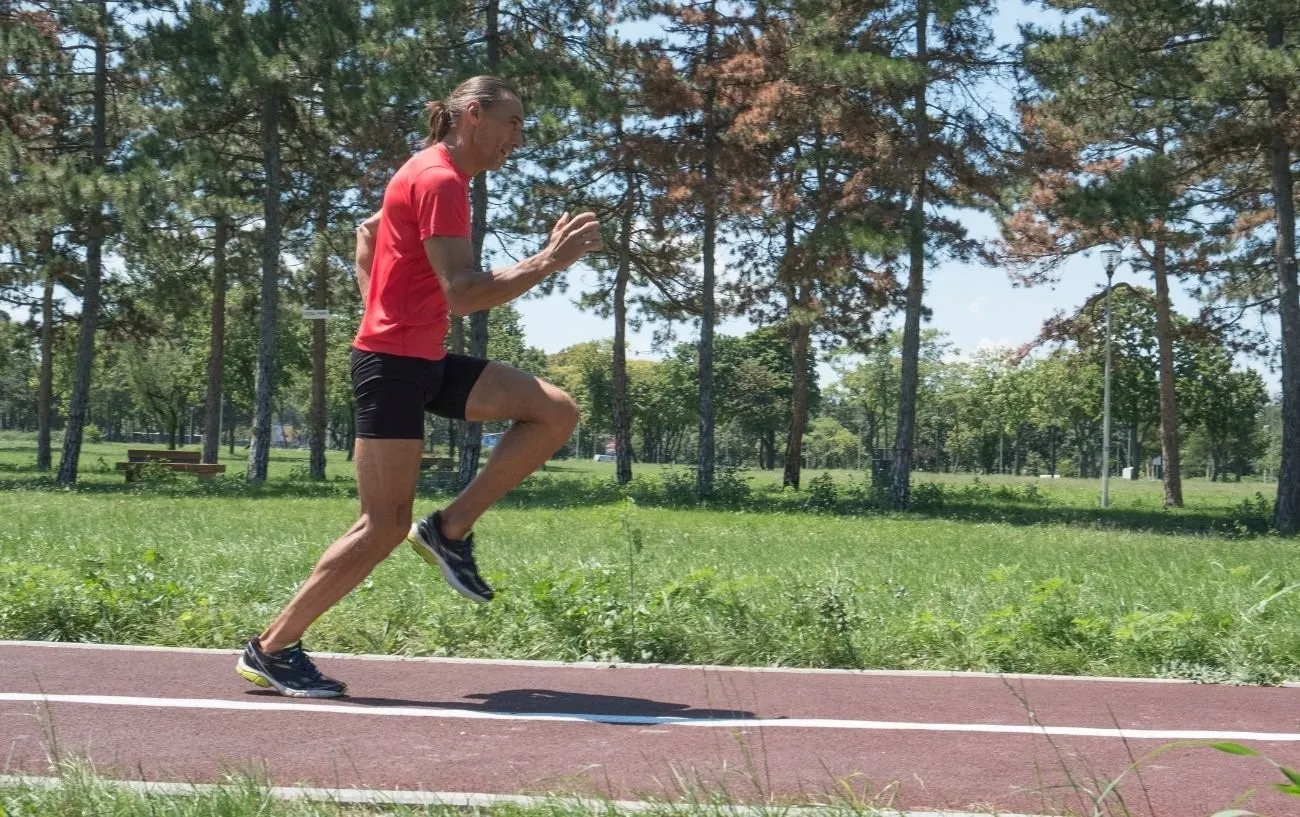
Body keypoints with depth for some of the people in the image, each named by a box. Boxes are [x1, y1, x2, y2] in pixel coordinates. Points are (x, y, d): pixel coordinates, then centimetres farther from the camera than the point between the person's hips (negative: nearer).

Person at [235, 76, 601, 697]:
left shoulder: (433, 174, 16)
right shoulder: (440, 180, -15)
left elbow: (367, 231, 31)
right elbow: (462, 296, -24)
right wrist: (549, 260, -23)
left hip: (424, 360, 10)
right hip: (392, 364, -10)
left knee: (556, 413, -1)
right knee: (385, 528, -6)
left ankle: (450, 529, 2)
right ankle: (269, 650, 6)